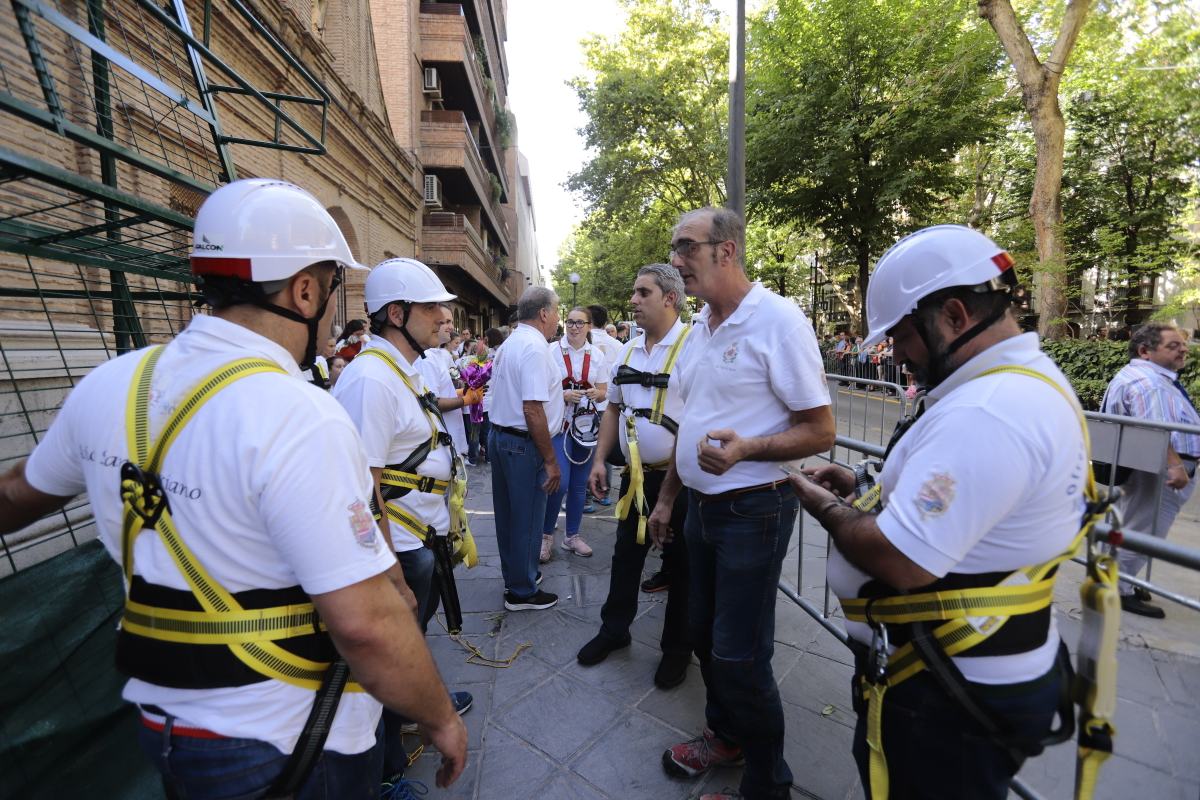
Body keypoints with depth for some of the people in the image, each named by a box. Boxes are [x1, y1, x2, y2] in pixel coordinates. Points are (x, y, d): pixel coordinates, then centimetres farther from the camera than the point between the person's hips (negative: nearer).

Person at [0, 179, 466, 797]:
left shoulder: (108, 385, -7)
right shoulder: (302, 419, -30)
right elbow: (367, 624, -30)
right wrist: (442, 720, -14)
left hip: (160, 719, 7)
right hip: (287, 749, -6)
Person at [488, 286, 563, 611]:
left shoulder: (508, 344, 12)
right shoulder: (535, 347, -19)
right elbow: (532, 410, -25)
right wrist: (550, 460, -20)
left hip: (498, 435, 10)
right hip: (523, 443, -10)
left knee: (508, 513, 20)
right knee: (528, 519, 5)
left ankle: (514, 576, 37)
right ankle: (522, 591, 20)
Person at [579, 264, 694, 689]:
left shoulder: (693, 346, -14)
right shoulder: (628, 351, 8)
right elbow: (614, 408, 15)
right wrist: (599, 460, 10)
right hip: (636, 475, 6)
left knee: (679, 566, 12)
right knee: (626, 555, 20)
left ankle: (677, 648, 34)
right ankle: (614, 630, 42)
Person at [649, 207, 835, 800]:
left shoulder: (777, 320, -16)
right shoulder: (700, 326, 9)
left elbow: (820, 431, -15)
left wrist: (746, 448, -32)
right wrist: (667, 497, 17)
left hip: (752, 510, -8)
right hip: (701, 505, 8)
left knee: (739, 655, 4)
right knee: (704, 633, 21)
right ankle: (725, 734, 46)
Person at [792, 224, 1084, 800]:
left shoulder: (985, 412, -30)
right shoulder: (1032, 378, 5)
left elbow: (900, 561, -32)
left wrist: (826, 509, -14)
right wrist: (867, 488, 5)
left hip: (949, 692, -9)